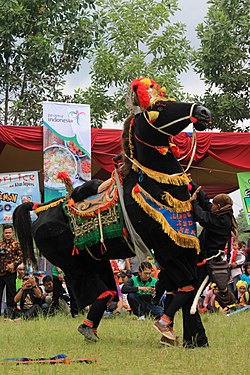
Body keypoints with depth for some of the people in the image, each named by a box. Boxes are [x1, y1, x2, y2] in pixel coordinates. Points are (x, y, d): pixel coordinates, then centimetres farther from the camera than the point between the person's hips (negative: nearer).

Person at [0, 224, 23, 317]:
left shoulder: (16, 244, 1)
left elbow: (21, 256, -4)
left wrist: (14, 264, -17)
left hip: (10, 272, -4)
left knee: (10, 293, 0)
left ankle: (9, 312, 4)